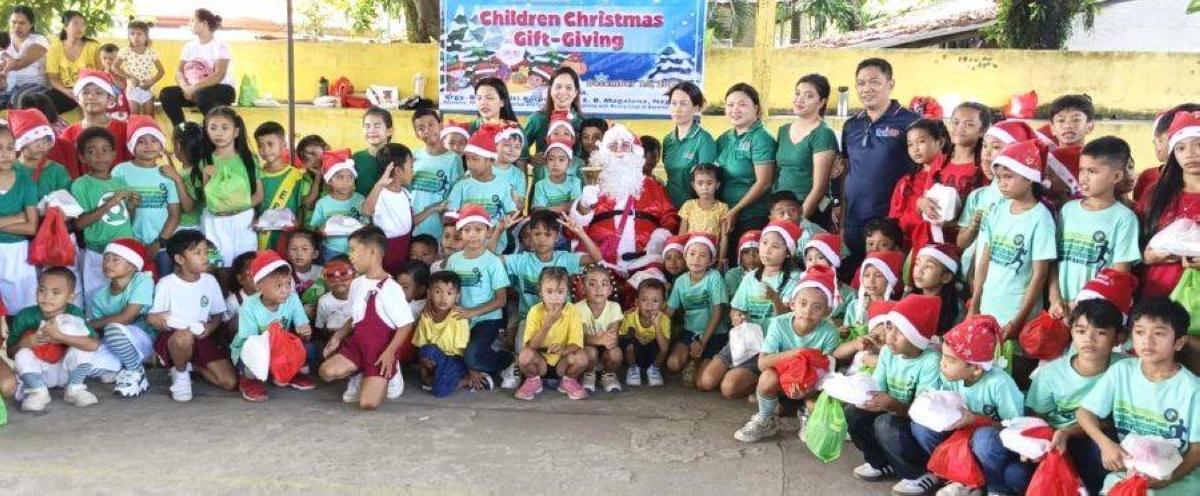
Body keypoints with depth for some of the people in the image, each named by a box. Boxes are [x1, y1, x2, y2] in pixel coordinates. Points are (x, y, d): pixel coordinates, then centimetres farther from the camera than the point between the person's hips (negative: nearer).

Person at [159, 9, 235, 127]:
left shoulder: (220, 46, -10)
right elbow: (179, 71, 3)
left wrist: (194, 88, -27)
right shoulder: (190, 46, 8)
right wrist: (185, 87, -19)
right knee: (166, 94, -14)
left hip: (222, 89, -6)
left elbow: (219, 75, -22)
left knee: (201, 95, -38)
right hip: (194, 90, 6)